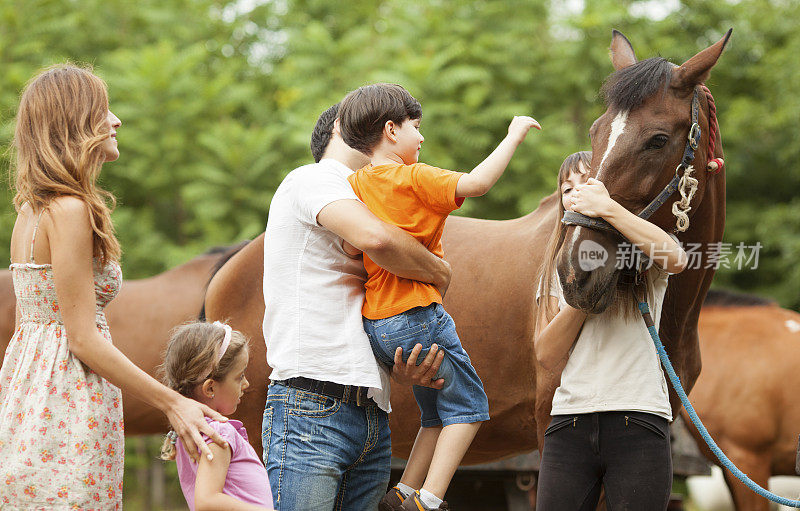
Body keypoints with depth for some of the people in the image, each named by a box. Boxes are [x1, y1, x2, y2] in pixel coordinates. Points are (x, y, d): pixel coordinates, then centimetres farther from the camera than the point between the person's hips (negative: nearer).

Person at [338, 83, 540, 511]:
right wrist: (514, 136, -9)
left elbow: (352, 249, 3)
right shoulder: (414, 179, -10)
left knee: (438, 411, 20)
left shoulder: (355, 185, 9)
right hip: (417, 315, -8)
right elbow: (477, 183, -19)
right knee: (468, 405, 3)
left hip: (375, 326, 8)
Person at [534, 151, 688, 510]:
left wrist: (606, 207, -19)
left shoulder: (642, 252, 7)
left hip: (639, 423, -3)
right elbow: (548, 357, 4)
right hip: (570, 423, 3)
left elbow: (675, 258, -21)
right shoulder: (559, 267, 16)